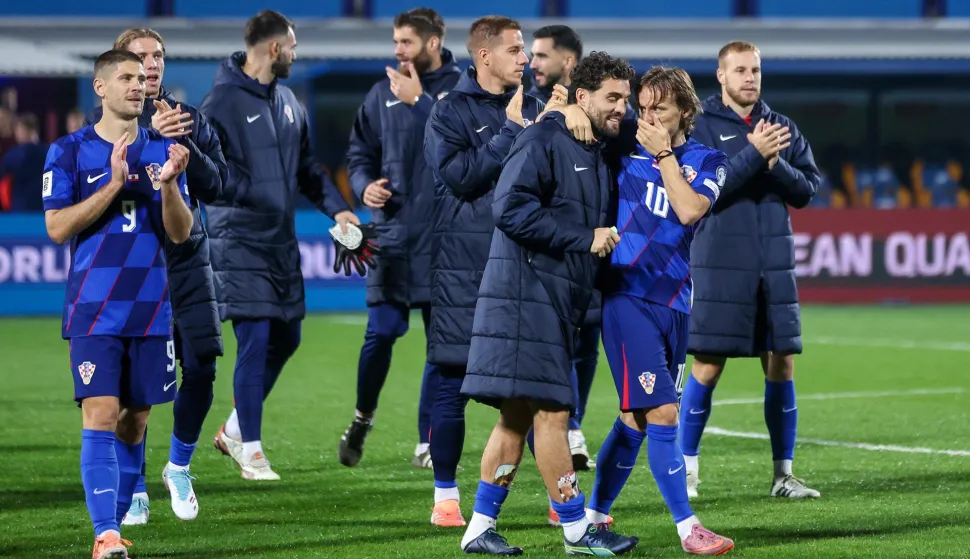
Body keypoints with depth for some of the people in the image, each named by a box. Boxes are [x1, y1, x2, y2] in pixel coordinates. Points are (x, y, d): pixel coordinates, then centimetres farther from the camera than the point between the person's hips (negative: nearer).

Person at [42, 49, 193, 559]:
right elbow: (57, 228, -8)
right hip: (94, 309, -4)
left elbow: (181, 233, 5)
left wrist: (168, 184, -14)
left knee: (135, 422, 6)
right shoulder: (69, 152, 1)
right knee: (101, 419, -13)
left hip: (151, 309, 4)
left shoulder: (162, 150, 9)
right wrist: (115, 183, -16)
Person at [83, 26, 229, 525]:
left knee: (201, 367, -4)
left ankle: (179, 467, 20)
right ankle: (134, 488, 12)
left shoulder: (191, 119, 9)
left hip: (186, 260, 2)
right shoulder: (101, 122, 1)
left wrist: (184, 144, -14)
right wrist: (150, 137, -24)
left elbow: (215, 185, 1)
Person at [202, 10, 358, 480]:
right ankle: (250, 451, 3)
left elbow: (306, 166, 18)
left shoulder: (287, 101, 12)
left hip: (281, 241, 8)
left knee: (285, 339, 12)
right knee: (255, 341, -8)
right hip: (240, 242, -8)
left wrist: (337, 208, 8)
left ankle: (235, 431, 28)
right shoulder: (223, 101, -12)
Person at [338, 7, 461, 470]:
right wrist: (364, 186, -4)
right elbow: (360, 153, 15)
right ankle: (362, 418, 22)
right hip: (392, 231, 2)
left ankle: (428, 442, 12)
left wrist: (419, 100, -17)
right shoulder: (383, 94, 9)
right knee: (381, 332, -2)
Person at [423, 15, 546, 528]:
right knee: (453, 382, 1)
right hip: (465, 268, -4)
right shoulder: (450, 111, -2)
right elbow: (456, 176, -16)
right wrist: (510, 133, -15)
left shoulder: (532, 109, 11)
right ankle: (445, 497, 11)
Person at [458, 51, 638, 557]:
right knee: (551, 412, -7)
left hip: (558, 302, 10)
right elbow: (510, 207, -21)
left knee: (518, 415, 9)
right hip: (529, 293, -9)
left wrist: (609, 239, 9)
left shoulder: (598, 157, 19)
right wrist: (584, 240, -18)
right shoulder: (544, 141, -9)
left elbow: (597, 226, 31)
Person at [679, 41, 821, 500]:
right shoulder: (701, 126, -3)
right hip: (720, 265, -5)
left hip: (775, 265, 5)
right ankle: (686, 469, 9)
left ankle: (783, 474, 13)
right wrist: (753, 154, -20)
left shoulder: (780, 127, 11)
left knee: (782, 364, 5)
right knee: (707, 368, -3)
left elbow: (808, 188, 6)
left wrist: (776, 165, -11)